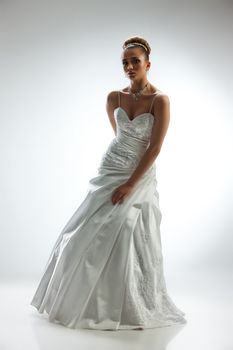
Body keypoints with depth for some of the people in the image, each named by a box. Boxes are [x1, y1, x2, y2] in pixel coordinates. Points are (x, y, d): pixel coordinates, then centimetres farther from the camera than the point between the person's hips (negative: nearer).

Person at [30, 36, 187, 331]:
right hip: (109, 171, 5)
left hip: (140, 177, -4)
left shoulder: (159, 100, -13)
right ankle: (84, 299, 28)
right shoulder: (114, 98, 1)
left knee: (127, 239, -4)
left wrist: (130, 184, -20)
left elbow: (155, 147, -16)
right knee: (89, 234, 7)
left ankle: (131, 308, 17)